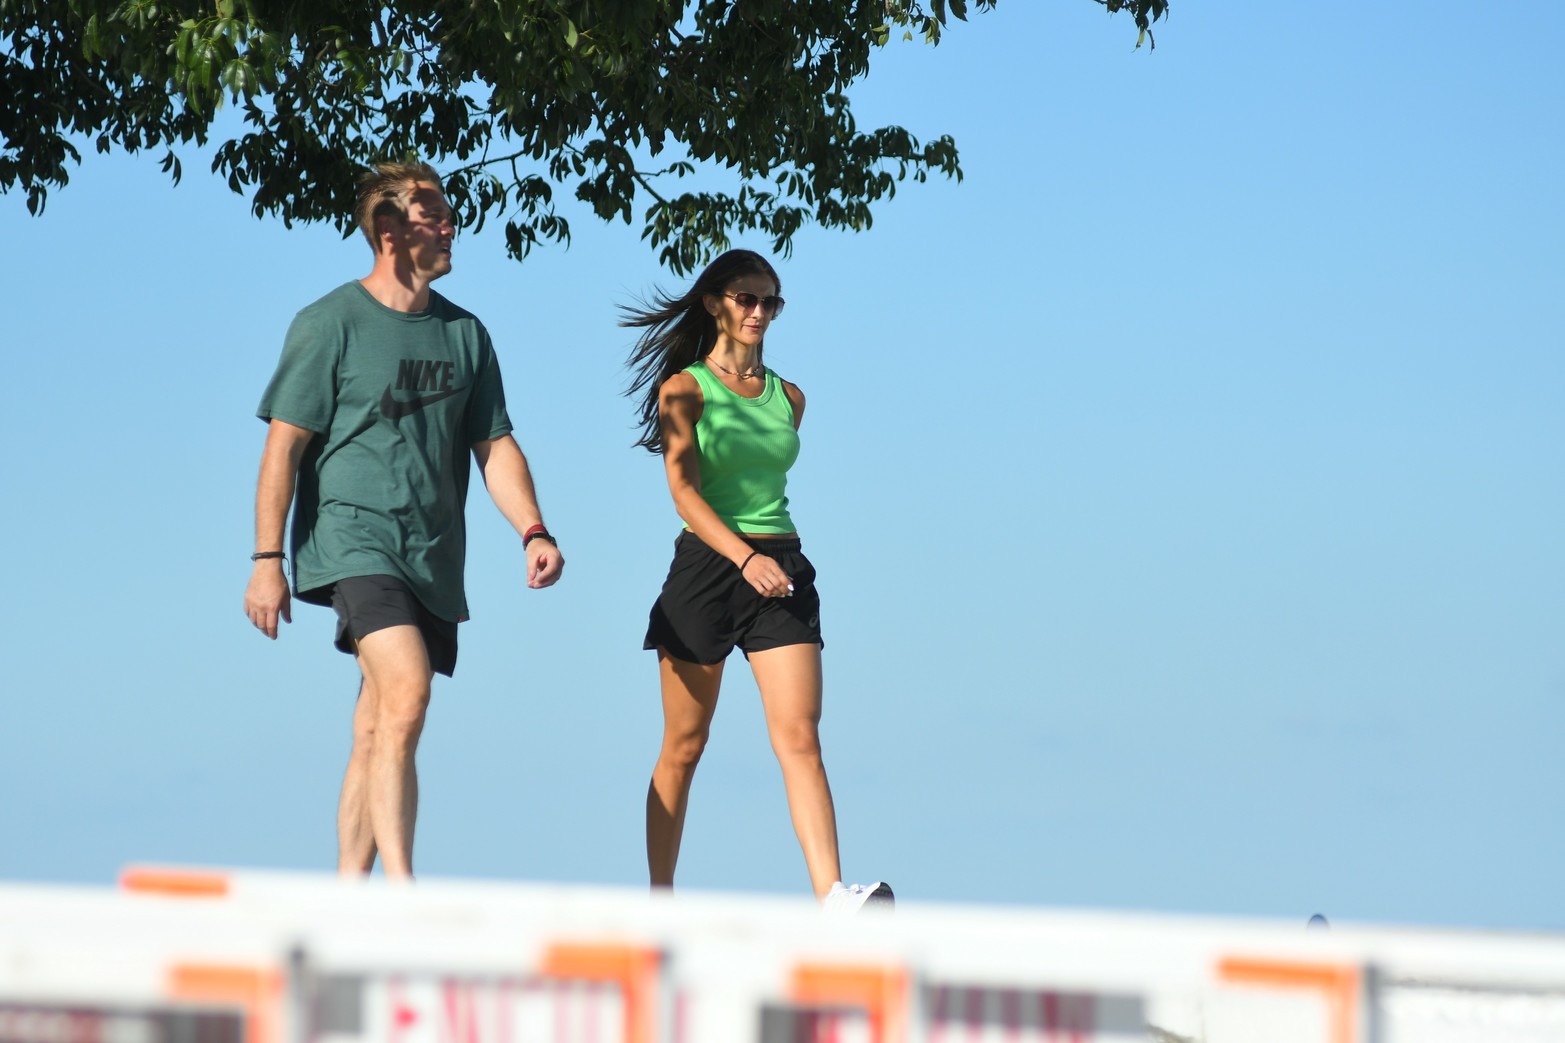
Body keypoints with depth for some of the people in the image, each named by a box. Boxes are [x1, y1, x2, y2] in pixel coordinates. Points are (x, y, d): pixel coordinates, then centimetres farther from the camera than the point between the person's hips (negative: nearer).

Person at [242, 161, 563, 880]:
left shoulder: (464, 334, 15)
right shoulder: (331, 324, -1)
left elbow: (494, 446, 17)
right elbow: (284, 445, -3)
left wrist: (534, 532, 1)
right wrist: (267, 559, -10)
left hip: (434, 557, 6)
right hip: (353, 535, -6)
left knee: (378, 736, 6)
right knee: (406, 693, -24)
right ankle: (402, 889, -29)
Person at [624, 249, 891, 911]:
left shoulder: (788, 398, 13)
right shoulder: (685, 390, -2)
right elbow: (686, 494, -12)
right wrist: (745, 559, -24)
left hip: (781, 567, 3)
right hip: (707, 565, -3)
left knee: (799, 736, -11)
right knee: (684, 748, 4)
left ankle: (832, 896, -24)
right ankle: (660, 900, 15)